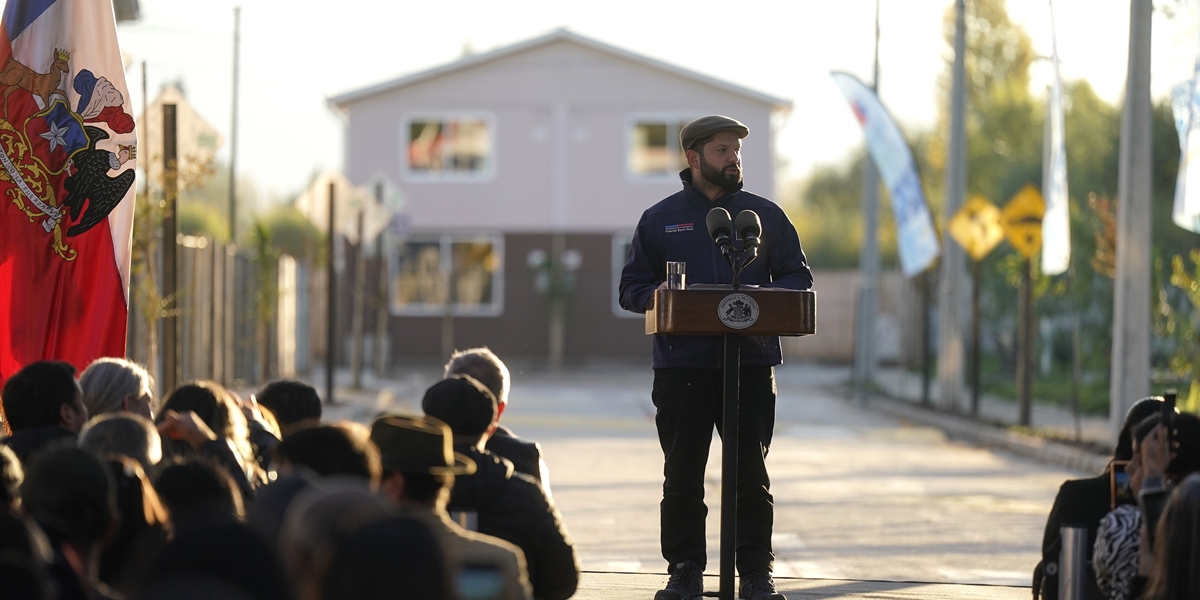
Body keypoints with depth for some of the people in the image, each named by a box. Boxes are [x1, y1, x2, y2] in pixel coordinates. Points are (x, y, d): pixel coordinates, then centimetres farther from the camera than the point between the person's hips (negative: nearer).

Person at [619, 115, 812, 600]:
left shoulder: (765, 215, 11)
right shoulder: (660, 219, 11)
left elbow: (799, 277, 12)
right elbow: (631, 287, 11)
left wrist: (767, 298, -9)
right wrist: (657, 297, -11)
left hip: (751, 363, 0)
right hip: (681, 364, 0)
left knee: (751, 473, 0)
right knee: (682, 474, 2)